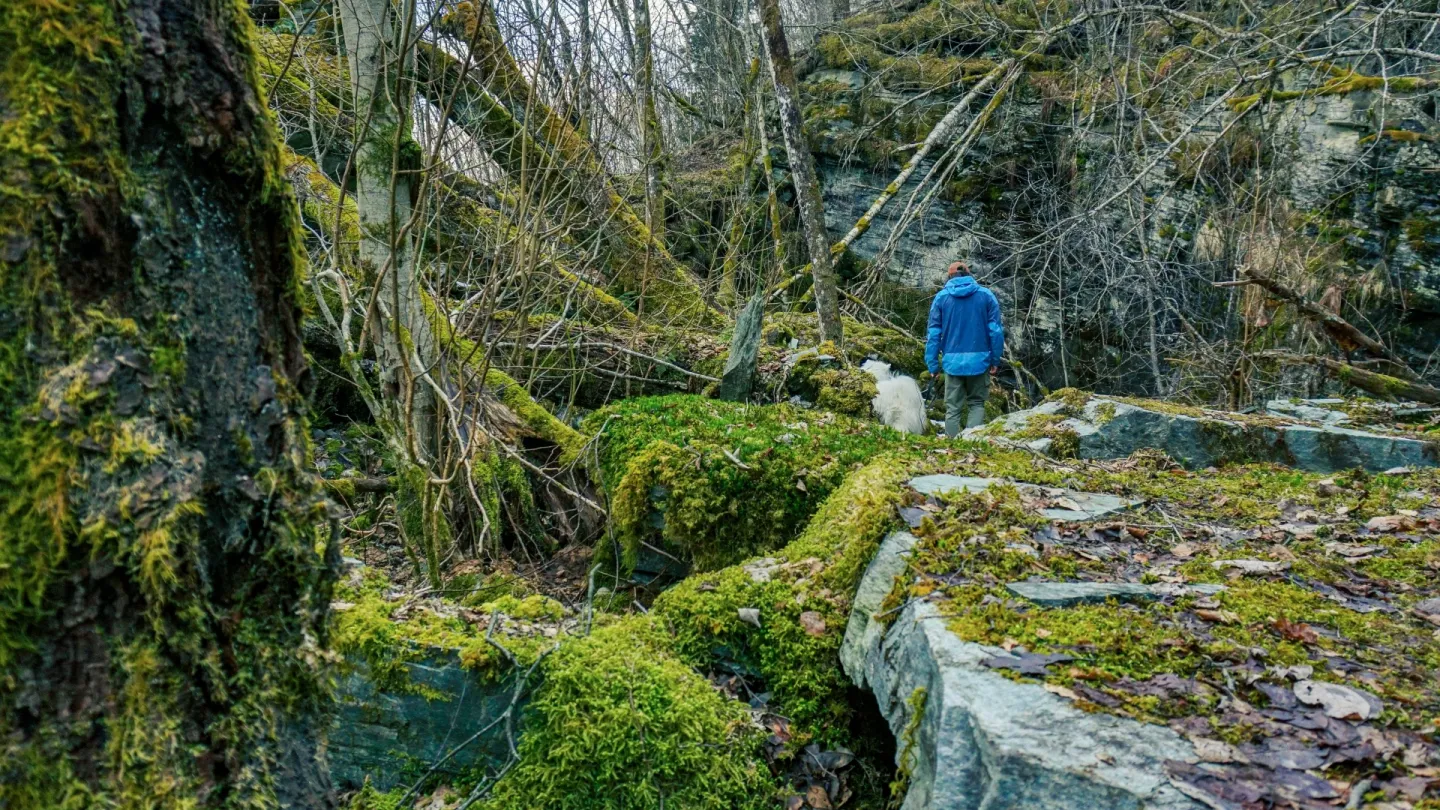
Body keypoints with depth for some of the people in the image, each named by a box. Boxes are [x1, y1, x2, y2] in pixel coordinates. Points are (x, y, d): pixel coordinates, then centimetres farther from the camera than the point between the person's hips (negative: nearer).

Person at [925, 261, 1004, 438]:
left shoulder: (941, 297, 2)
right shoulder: (986, 295, 3)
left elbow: (934, 333, 0)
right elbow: (996, 330, 0)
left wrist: (932, 363, 4)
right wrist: (995, 359, 7)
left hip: (952, 361, 0)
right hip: (978, 360, 0)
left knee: (953, 408, 8)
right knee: (976, 403, 13)